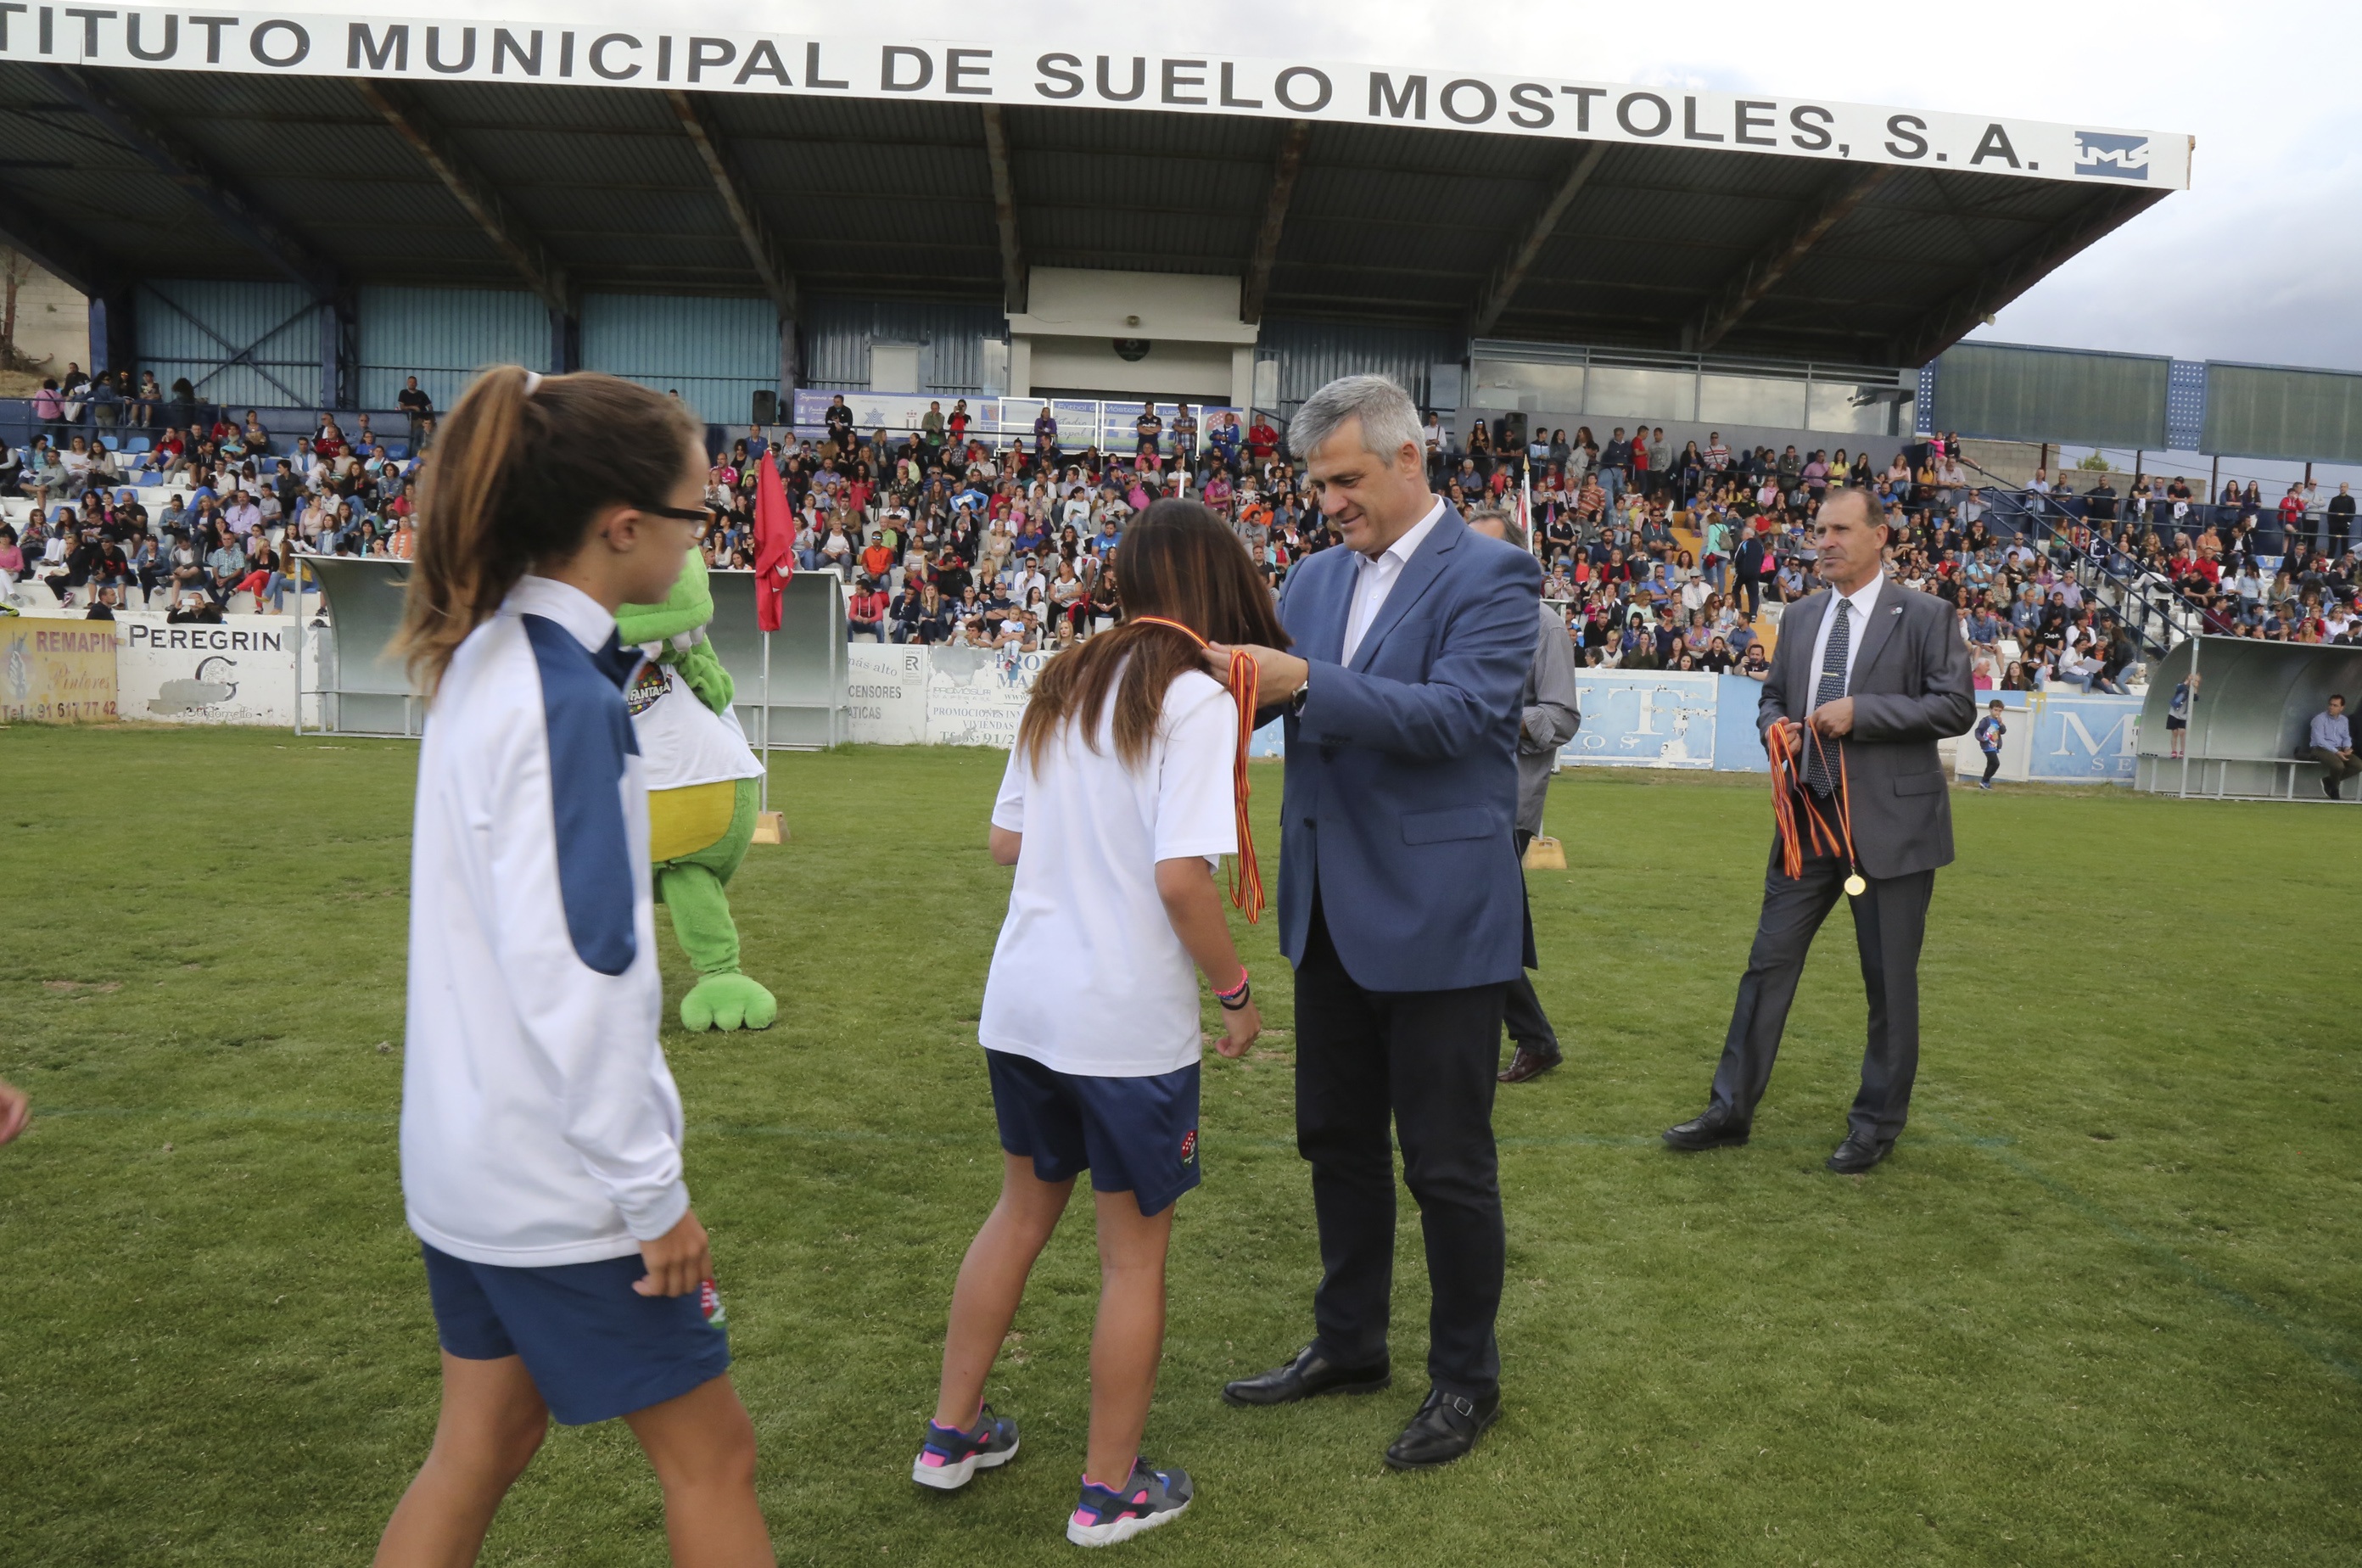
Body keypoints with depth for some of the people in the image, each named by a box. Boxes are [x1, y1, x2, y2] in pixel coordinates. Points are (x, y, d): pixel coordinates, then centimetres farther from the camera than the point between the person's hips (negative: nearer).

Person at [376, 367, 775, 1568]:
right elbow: (574, 971, -25)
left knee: (481, 1446, 21)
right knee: (710, 1457, 8)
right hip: (558, 1182, -8)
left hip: (465, 1155, 8)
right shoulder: (565, 695, -23)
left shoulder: (488, 658, 4)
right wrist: (651, 1193, -18)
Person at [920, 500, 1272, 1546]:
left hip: (1021, 999, 7)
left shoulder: (1064, 683, 7)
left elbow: (1005, 841, 11)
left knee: (1022, 1211, 24)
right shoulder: (1194, 698, -14)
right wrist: (1236, 990, -9)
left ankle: (952, 1436, 37)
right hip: (1127, 1020, -7)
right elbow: (1181, 878, -21)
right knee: (1134, 1253, 11)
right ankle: (1111, 1490, 26)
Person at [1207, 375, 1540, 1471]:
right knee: (1337, 1139, 18)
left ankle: (1464, 1379, 27)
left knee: (1447, 1163, 7)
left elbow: (1460, 712, -23)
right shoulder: (1315, 578, 10)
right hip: (1334, 912, 7)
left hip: (1439, 916, -7)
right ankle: (1348, 1346, 38)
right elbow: (1261, 683, 4)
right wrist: (1214, 670, -20)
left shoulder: (1489, 576, -10)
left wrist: (1305, 683, -32)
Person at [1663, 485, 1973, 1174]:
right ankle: (1732, 1110, 14)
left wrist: (1862, 711, -18)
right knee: (1769, 963, 5)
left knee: (1889, 980, 6)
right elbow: (1773, 697, 22)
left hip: (1891, 821, -4)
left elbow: (1956, 705, -9)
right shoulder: (1800, 618, 12)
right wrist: (1775, 726, -2)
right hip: (1811, 815, 5)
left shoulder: (1924, 615, -3)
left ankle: (1878, 1123, 22)